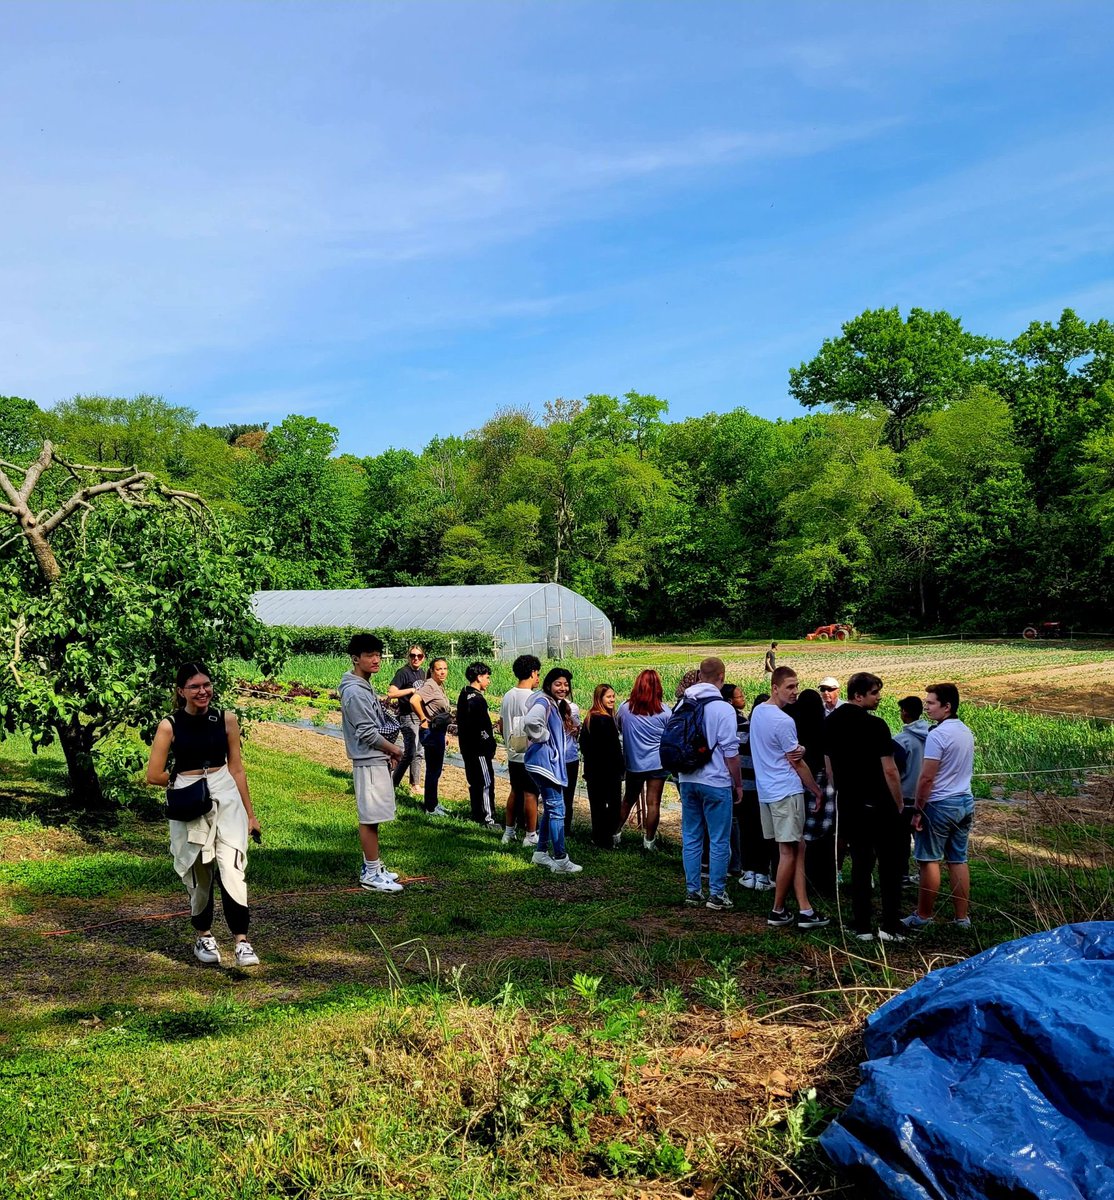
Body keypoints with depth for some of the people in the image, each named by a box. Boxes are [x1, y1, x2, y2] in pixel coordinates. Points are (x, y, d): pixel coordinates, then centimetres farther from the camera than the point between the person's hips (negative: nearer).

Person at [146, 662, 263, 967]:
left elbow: (236, 768, 7)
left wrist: (250, 813, 9)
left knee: (231, 868, -13)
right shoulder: (169, 726, -4)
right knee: (199, 874, 11)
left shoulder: (226, 719, 2)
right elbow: (154, 776, -2)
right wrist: (187, 780, 8)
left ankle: (241, 942, -12)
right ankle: (204, 937, 31)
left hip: (226, 799, 0)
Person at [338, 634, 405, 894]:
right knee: (370, 818, -5)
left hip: (377, 761, 10)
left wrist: (388, 753, 13)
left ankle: (372, 867, 22)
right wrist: (393, 749, -7)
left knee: (372, 818, 14)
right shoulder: (354, 691, -17)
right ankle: (371, 875, 0)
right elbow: (367, 732, -20)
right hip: (369, 763, -10)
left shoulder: (365, 687, 14)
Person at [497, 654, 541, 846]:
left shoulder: (508, 696, 5)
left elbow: (501, 726, 10)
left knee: (515, 792, 18)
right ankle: (531, 836, 7)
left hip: (513, 754, 7)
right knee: (530, 794, 1)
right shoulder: (533, 698, -16)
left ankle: (508, 832, 24)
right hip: (531, 755, -7)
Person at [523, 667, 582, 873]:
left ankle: (541, 853, 26)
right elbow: (530, 721, -35)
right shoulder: (543, 702, -15)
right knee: (557, 810, -9)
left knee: (550, 809, 17)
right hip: (544, 762, -11)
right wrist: (543, 736, -21)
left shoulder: (556, 705, 16)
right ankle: (560, 860, -7)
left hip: (552, 762, 11)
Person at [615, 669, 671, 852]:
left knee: (628, 799, 18)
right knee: (653, 803, 3)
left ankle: (615, 834, 24)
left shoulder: (625, 708, -6)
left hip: (634, 762, 3)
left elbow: (619, 729, 11)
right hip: (657, 763, -2)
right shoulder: (663, 710, -11)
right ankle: (648, 841, 7)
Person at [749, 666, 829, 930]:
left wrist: (796, 750, 2)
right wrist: (818, 791, 1)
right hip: (786, 792, -9)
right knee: (789, 851, -1)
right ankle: (778, 911, 6)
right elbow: (797, 762, -10)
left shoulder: (757, 712, 10)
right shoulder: (783, 721, -17)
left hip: (766, 790, 9)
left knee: (797, 848, 10)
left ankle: (804, 909, 10)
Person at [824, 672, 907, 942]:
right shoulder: (875, 725, -16)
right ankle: (890, 926, 7)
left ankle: (862, 927, 13)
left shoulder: (830, 723, 5)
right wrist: (899, 805, -3)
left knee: (860, 863, 11)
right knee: (890, 864, 6)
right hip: (879, 805, -6)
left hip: (848, 806, 6)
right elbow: (889, 770, -15)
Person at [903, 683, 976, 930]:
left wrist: (918, 810, -12)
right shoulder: (966, 732, 9)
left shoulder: (937, 735, -18)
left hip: (940, 805, -8)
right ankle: (962, 917, 15)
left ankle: (923, 916, 9)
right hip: (965, 802, 8)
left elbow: (927, 778, -19)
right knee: (958, 860, 11)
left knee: (929, 860, 2)